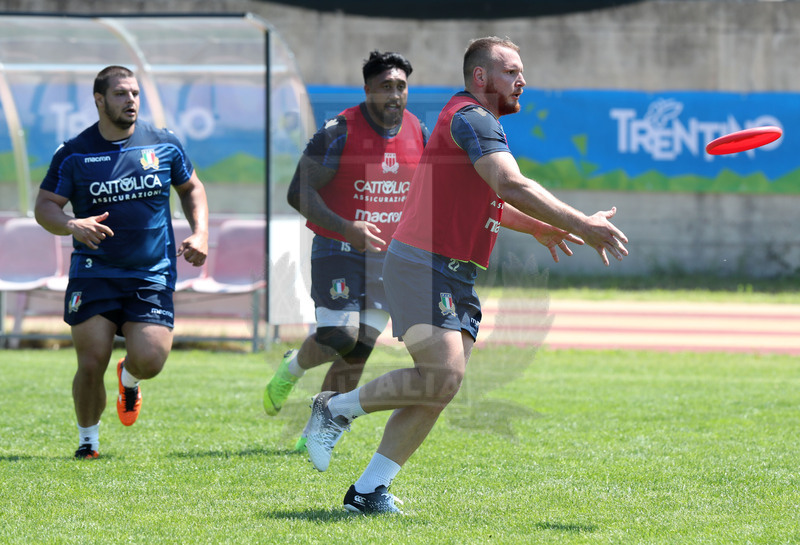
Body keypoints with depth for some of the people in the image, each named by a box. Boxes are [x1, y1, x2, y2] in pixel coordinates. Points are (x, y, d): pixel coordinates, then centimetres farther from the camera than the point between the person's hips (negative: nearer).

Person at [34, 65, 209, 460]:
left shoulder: (164, 145, 4)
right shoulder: (74, 154, -2)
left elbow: (191, 188, 19)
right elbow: (44, 205, -1)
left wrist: (200, 233, 3)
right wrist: (72, 225, -23)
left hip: (153, 275, 1)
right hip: (94, 273, -1)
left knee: (149, 360, -13)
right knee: (91, 364, -9)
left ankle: (129, 379, 26)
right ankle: (88, 439, 16)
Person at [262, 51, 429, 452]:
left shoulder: (417, 132, 3)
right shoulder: (340, 132, -15)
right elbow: (299, 193, -15)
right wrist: (346, 228, -26)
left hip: (388, 255, 5)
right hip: (337, 250, -5)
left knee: (359, 351, 0)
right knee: (337, 338, -17)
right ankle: (291, 369, 16)